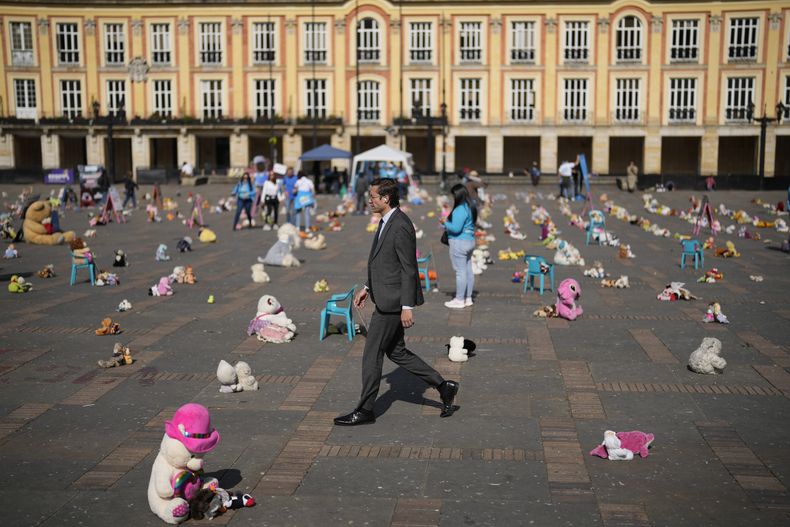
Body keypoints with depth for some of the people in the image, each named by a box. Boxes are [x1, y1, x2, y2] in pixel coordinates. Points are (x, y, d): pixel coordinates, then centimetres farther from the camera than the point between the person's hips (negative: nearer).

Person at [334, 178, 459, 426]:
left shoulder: (400, 226, -19)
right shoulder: (387, 222, 12)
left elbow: (409, 269, -20)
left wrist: (407, 306, -21)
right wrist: (367, 288, 19)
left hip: (393, 302, -10)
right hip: (387, 299, 10)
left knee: (372, 354, 0)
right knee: (396, 352, 15)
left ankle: (365, 410, 12)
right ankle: (443, 387, 21)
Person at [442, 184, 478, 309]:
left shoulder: (460, 209, -19)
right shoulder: (470, 207, 12)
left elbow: (456, 228, -24)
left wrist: (446, 223, -7)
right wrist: (449, 224, 11)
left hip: (459, 242, -10)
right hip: (470, 241, 10)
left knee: (460, 271, -5)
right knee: (468, 271, 13)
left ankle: (459, 300, 0)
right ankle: (468, 298, 21)